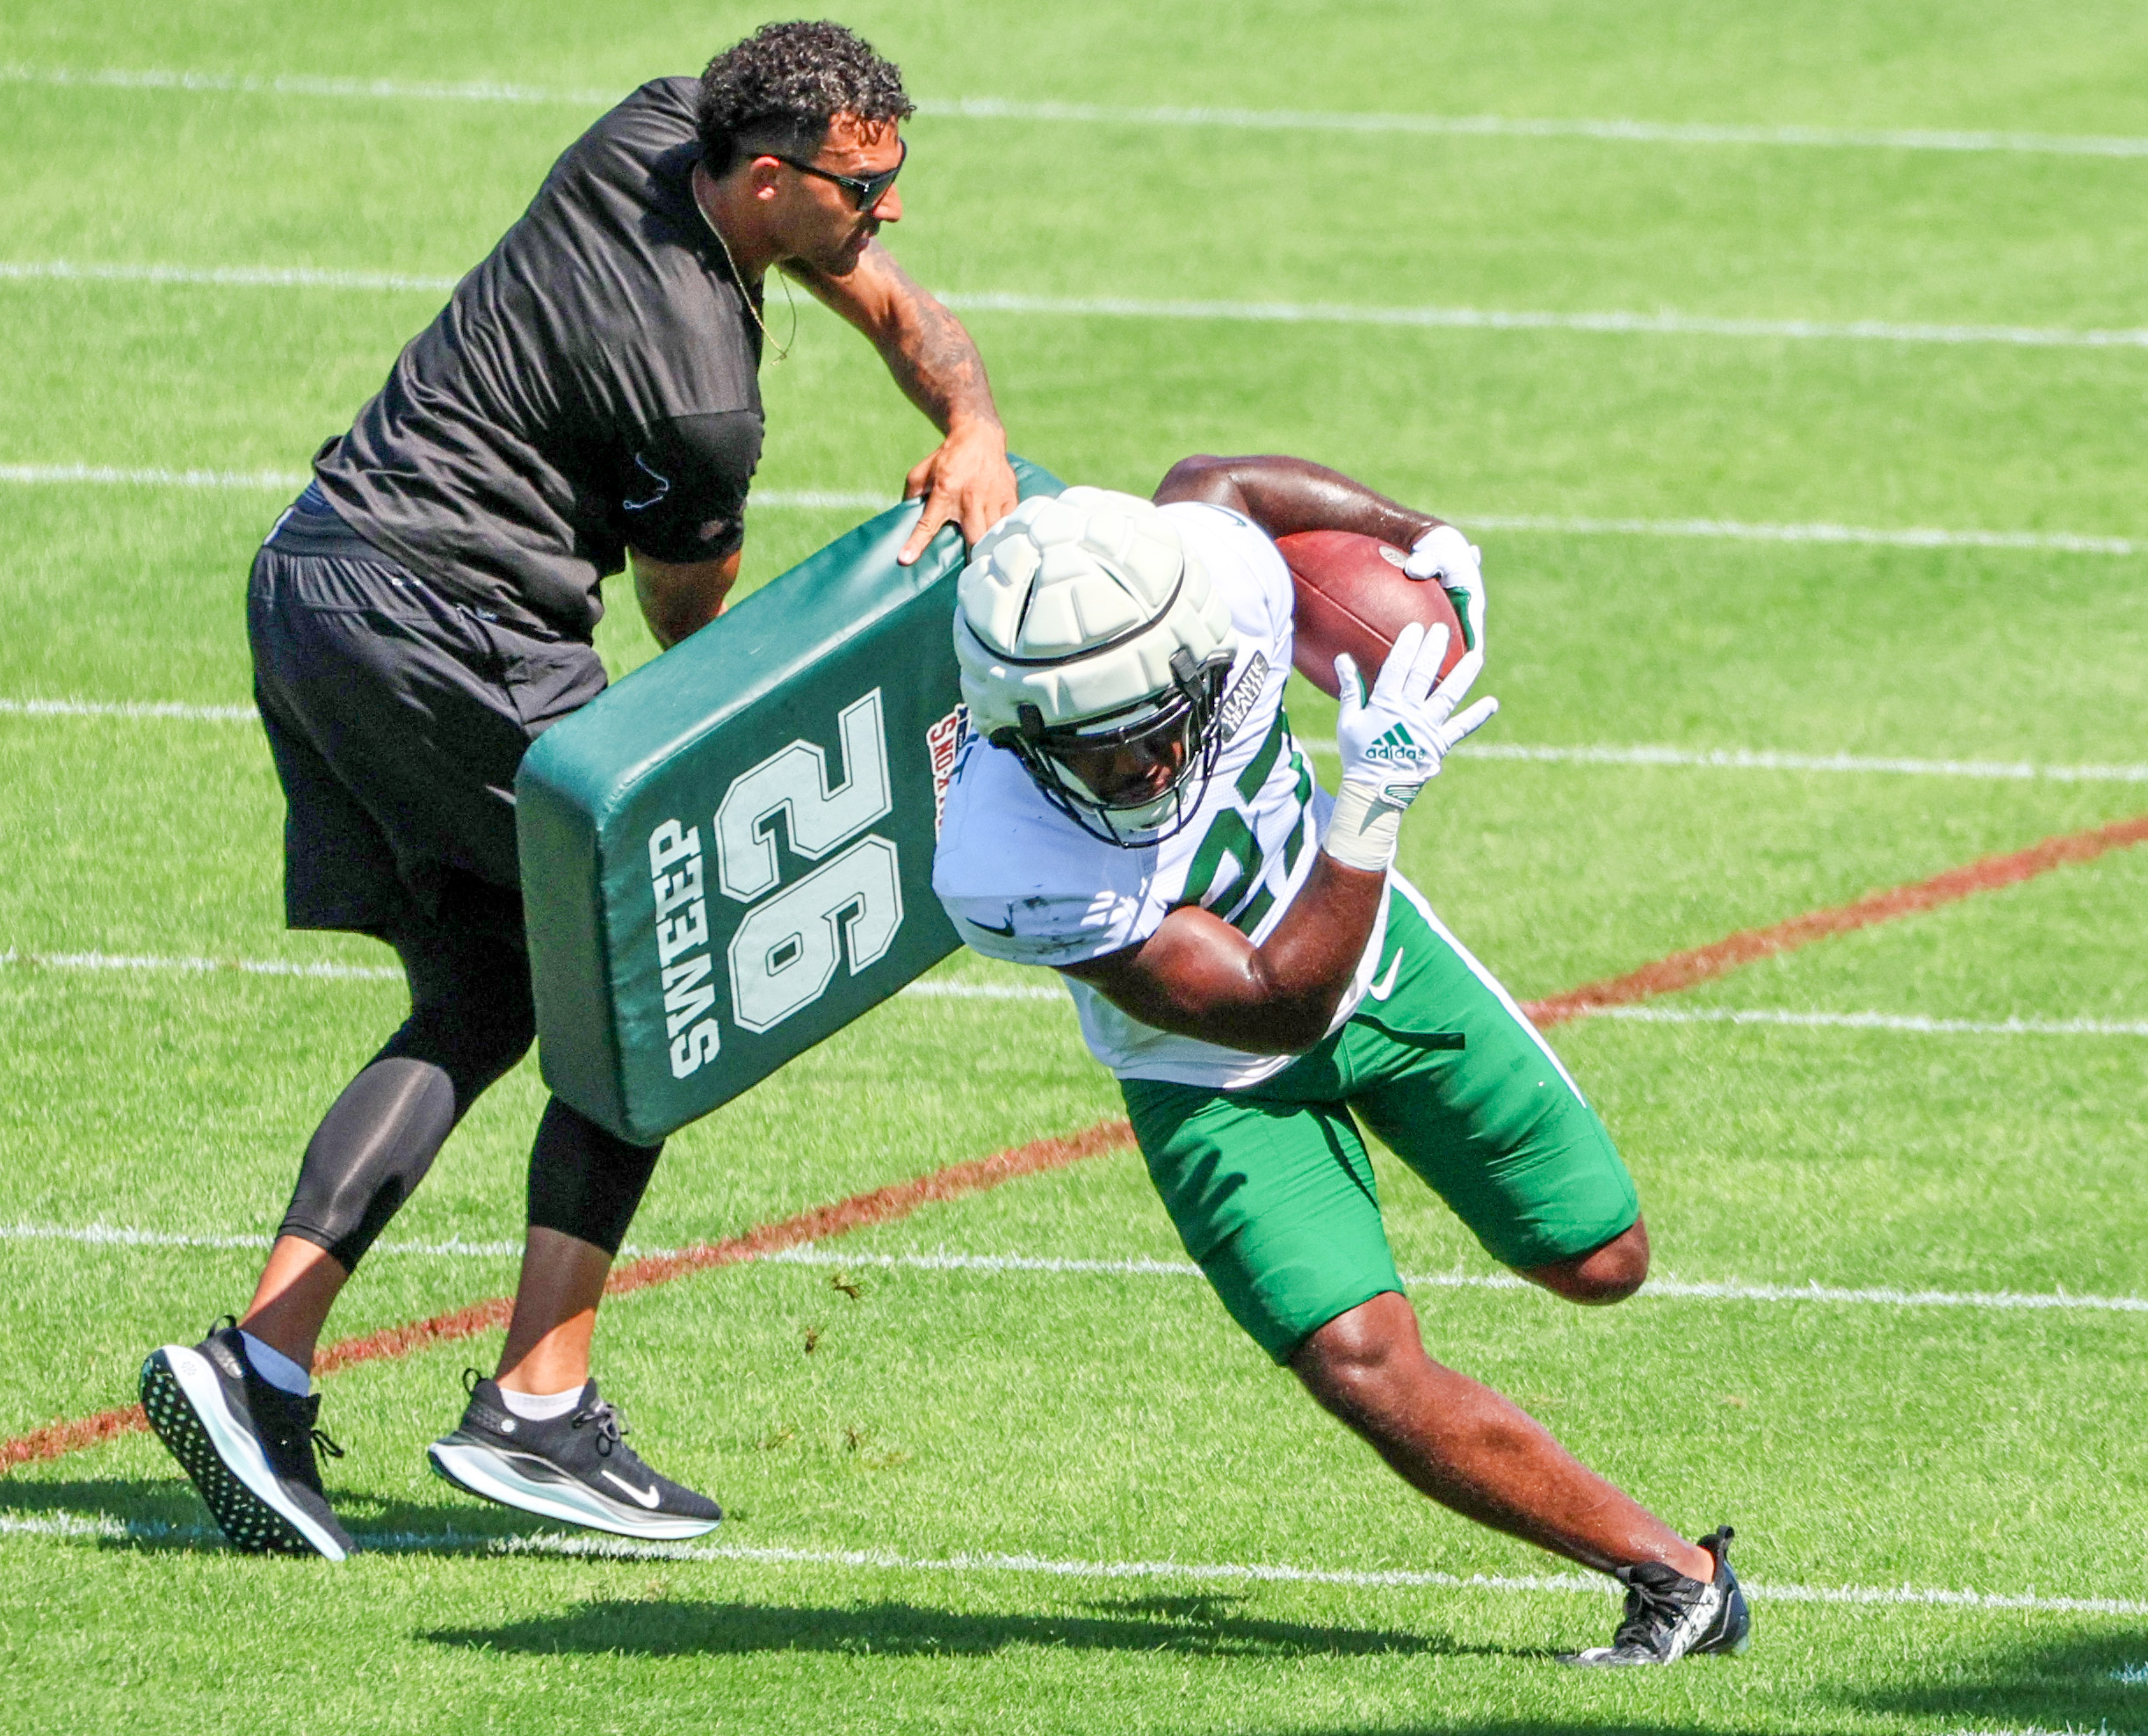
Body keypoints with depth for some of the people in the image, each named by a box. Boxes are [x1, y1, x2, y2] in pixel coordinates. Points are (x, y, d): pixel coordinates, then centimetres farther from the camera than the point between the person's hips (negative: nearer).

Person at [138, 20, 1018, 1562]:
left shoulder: (660, 125, 5)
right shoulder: (697, 394, -19)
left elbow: (893, 304, 16)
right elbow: (691, 625, -1)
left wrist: (977, 429, -2)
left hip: (308, 582, 9)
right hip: (442, 627, -9)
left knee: (475, 1014, 12)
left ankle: (260, 1369, -1)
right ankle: (537, 1409, -4)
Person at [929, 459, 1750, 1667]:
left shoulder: (1220, 576, -32)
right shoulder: (1010, 871, -41)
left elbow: (1211, 480, -3)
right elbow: (1277, 1009, -34)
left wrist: (1424, 538, -5)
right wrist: (1376, 798, -42)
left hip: (1369, 949, 4)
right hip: (1218, 1079, -4)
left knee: (1602, 1262, 10)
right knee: (1368, 1372, -20)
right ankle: (1672, 1573, -5)